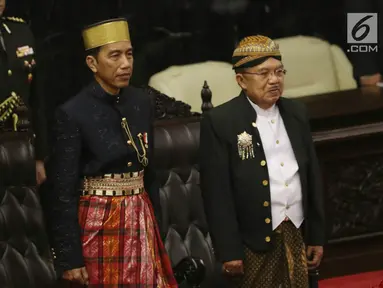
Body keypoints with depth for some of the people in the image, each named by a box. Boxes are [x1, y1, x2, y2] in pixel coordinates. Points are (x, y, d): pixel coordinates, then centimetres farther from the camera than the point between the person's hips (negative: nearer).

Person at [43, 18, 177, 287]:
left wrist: (156, 228, 14)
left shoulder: (142, 103, 5)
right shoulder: (73, 113, -12)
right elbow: (62, 192, -11)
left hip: (140, 222, 5)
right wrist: (69, 258, -13)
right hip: (98, 226, -5)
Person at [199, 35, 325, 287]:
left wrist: (316, 236, 12)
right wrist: (228, 251, -14)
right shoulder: (220, 122, -8)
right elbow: (217, 192, -10)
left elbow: (312, 176, 14)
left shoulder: (297, 113, 9)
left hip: (297, 236, 5)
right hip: (253, 241, -5)